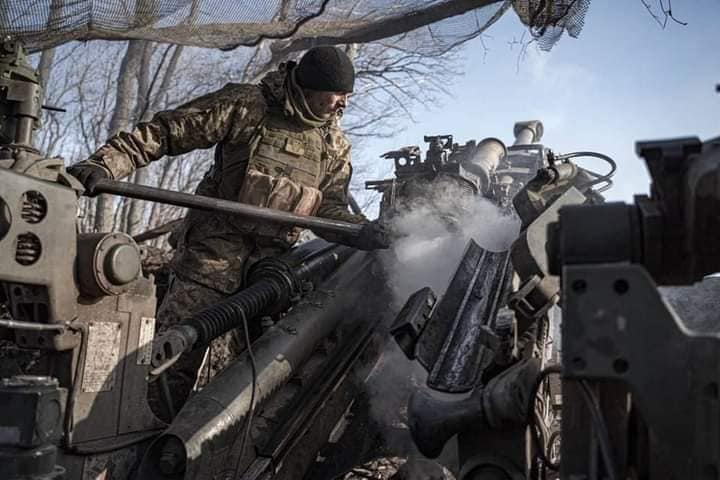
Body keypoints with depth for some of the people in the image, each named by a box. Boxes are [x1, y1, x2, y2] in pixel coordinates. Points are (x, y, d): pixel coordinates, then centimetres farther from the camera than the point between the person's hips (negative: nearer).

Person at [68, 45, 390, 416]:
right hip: (212, 252, -4)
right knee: (174, 360, -4)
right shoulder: (248, 106, -8)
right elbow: (164, 132, -9)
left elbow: (330, 207, 8)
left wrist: (358, 230, -15)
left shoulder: (336, 145, 8)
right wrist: (104, 164, -20)